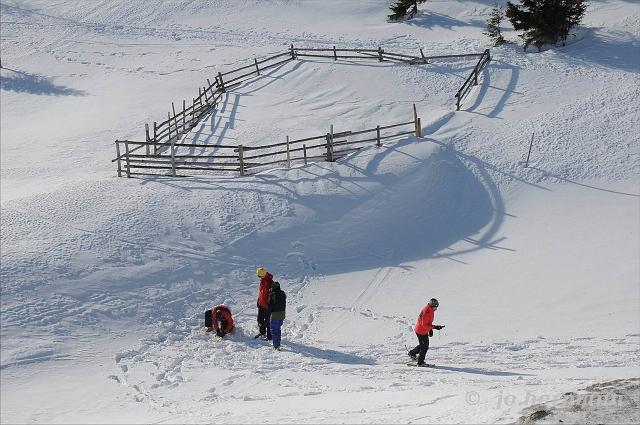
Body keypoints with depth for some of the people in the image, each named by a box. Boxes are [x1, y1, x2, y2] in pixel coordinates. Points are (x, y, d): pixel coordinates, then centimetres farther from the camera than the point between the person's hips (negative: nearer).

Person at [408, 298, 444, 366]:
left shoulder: (431, 310, 0)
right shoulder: (426, 312, -31)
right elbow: (424, 325, -31)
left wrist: (430, 329, 8)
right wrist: (434, 327, -33)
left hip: (424, 330, 10)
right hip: (420, 331, -10)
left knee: (424, 344, 23)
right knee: (424, 346, -2)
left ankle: (412, 353, 42)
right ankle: (420, 362, 11)